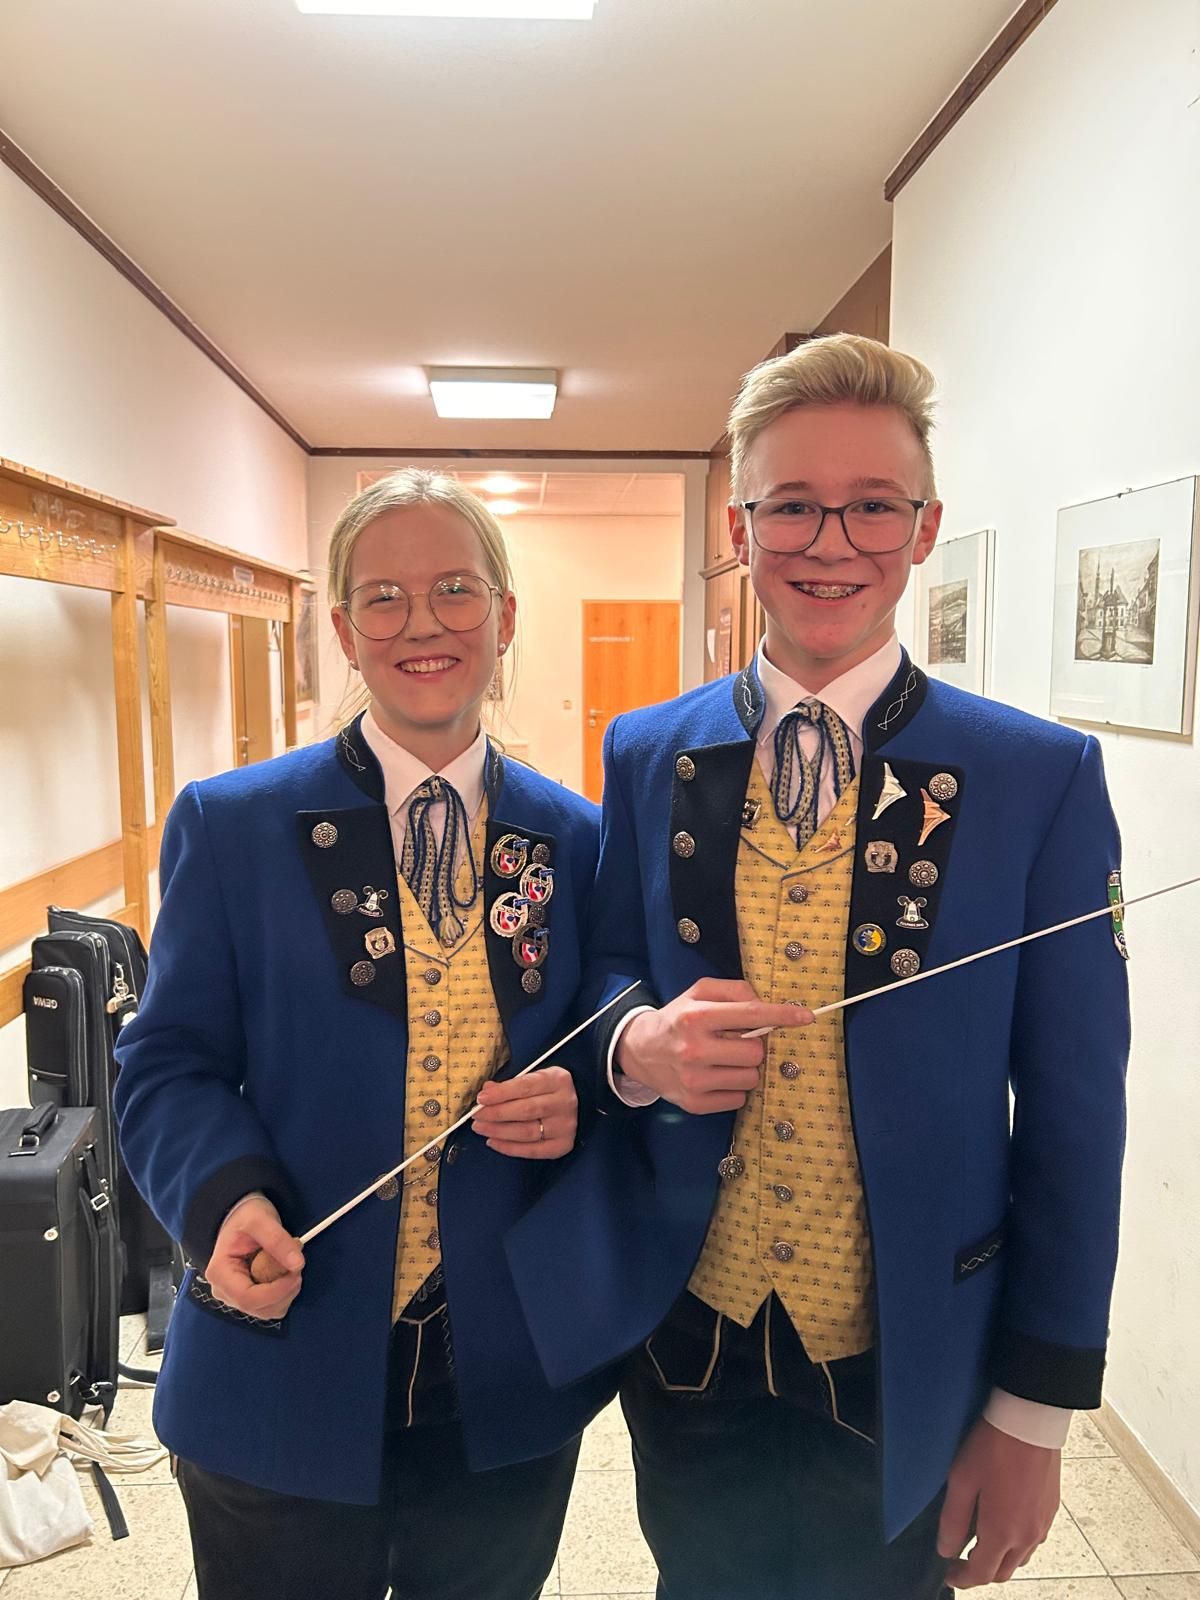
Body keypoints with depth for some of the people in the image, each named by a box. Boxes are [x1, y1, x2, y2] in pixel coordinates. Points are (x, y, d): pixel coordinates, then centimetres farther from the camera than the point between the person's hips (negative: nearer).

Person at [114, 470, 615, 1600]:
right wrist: (227, 1197, -21)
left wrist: (578, 1105, -15)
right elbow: (167, 1067, -3)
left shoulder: (580, 839, -2)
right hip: (283, 1389, -1)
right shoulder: (230, 825, -6)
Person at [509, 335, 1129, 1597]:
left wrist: (1034, 1410, -4)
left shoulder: (1041, 778, -10)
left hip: (907, 1372, -2)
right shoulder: (646, 754, -4)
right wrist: (639, 1044, -18)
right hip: (687, 1346, 2)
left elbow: (1072, 1115, -7)